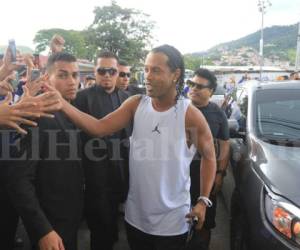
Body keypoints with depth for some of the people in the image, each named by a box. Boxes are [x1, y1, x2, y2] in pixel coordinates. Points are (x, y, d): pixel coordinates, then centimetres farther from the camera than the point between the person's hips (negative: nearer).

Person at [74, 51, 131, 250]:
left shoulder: (126, 98, 6)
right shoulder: (84, 97, -10)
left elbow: (131, 134, 9)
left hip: (120, 173, 5)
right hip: (97, 175, -4)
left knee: (110, 225, 23)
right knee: (102, 228, 11)